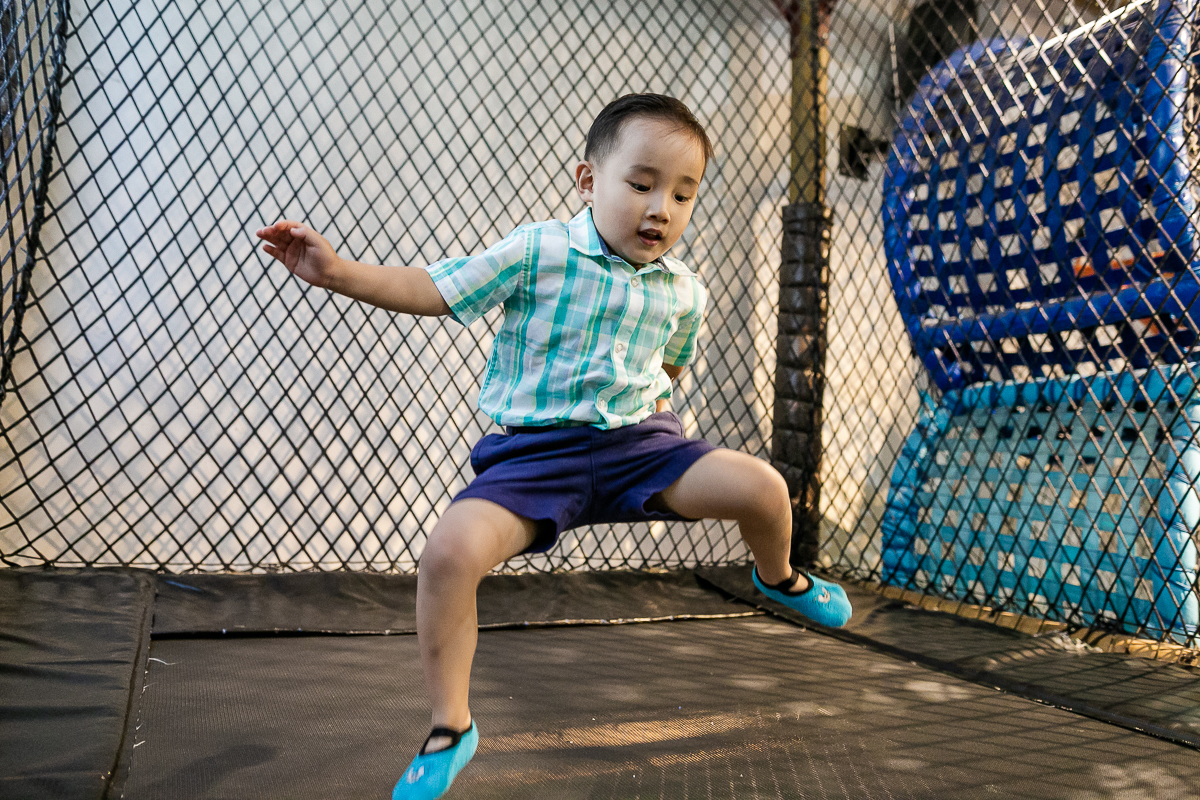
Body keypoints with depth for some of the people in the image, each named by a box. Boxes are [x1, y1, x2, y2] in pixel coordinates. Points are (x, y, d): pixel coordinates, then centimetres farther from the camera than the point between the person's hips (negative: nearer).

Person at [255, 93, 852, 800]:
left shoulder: (684, 292, 6)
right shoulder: (536, 252, -7)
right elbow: (433, 290, -4)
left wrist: (655, 392, 12)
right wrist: (339, 273, -14)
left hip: (638, 438, 3)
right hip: (535, 450, -2)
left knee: (762, 488, -16)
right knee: (452, 551, -27)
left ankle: (780, 578, 24)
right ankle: (451, 729, -3)